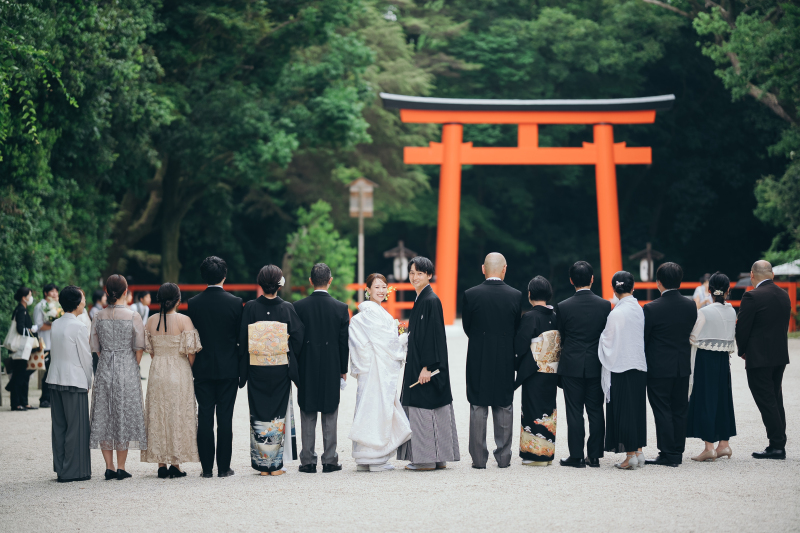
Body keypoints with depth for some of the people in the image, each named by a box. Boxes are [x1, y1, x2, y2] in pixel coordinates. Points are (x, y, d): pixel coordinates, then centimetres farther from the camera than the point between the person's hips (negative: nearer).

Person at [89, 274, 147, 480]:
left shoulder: (98, 317, 1)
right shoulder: (133, 316, -8)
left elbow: (95, 348, 6)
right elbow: (138, 349, -4)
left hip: (104, 370, 3)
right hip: (127, 370, -2)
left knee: (104, 417, 8)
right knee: (125, 416, 4)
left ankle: (109, 467, 7)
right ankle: (121, 467, 4)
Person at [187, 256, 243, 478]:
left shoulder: (193, 303, -4)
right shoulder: (235, 302, -7)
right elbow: (241, 337, -2)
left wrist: (193, 365, 12)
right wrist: (240, 366, 11)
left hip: (202, 369, 1)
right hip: (228, 368, -1)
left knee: (205, 418, 5)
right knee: (225, 418, 3)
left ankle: (207, 467, 5)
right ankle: (224, 467, 4)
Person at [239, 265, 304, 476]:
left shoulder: (250, 308, -6)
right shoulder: (287, 308, -6)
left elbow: (242, 340, -4)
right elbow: (298, 338, -5)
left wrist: (243, 371, 5)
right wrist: (291, 362, 11)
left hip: (256, 370, 0)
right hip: (280, 370, 0)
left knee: (259, 415, 9)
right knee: (279, 415, 8)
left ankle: (262, 464, 11)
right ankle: (277, 464, 9)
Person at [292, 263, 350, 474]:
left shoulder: (298, 307, -6)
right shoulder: (341, 308, -5)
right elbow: (344, 342, -1)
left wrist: (295, 367, 7)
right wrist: (343, 370, 10)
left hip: (306, 369, 0)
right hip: (331, 369, 0)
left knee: (308, 416, 6)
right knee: (330, 416, 6)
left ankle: (308, 461, 6)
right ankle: (330, 460, 7)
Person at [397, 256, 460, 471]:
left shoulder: (431, 301, -15)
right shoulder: (420, 300, 14)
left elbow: (433, 335, -19)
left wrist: (427, 367, -21)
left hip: (426, 364, -10)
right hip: (417, 362, 10)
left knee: (424, 409, -6)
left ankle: (427, 459, -2)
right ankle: (437, 458, 13)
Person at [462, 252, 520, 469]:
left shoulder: (471, 295, -8)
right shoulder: (515, 296, -5)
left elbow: (467, 327, 1)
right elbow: (518, 330, 2)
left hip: (478, 360, -1)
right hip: (505, 362, 1)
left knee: (478, 409, 5)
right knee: (504, 408, 9)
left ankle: (479, 459, 4)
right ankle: (503, 457, 11)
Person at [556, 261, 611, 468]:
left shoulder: (563, 307, -9)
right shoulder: (604, 305, -3)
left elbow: (560, 337, 1)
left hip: (571, 366, -2)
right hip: (596, 366, 2)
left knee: (574, 412, 2)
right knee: (595, 411, 8)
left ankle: (576, 456, 4)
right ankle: (594, 456, 11)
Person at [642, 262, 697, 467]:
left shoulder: (651, 309, -15)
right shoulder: (690, 306, -1)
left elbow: (642, 338, -8)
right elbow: (689, 333, 8)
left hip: (659, 368, -5)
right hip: (683, 367, 5)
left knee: (663, 412, 1)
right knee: (679, 411, 12)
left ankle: (668, 454, 1)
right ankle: (677, 452, 17)